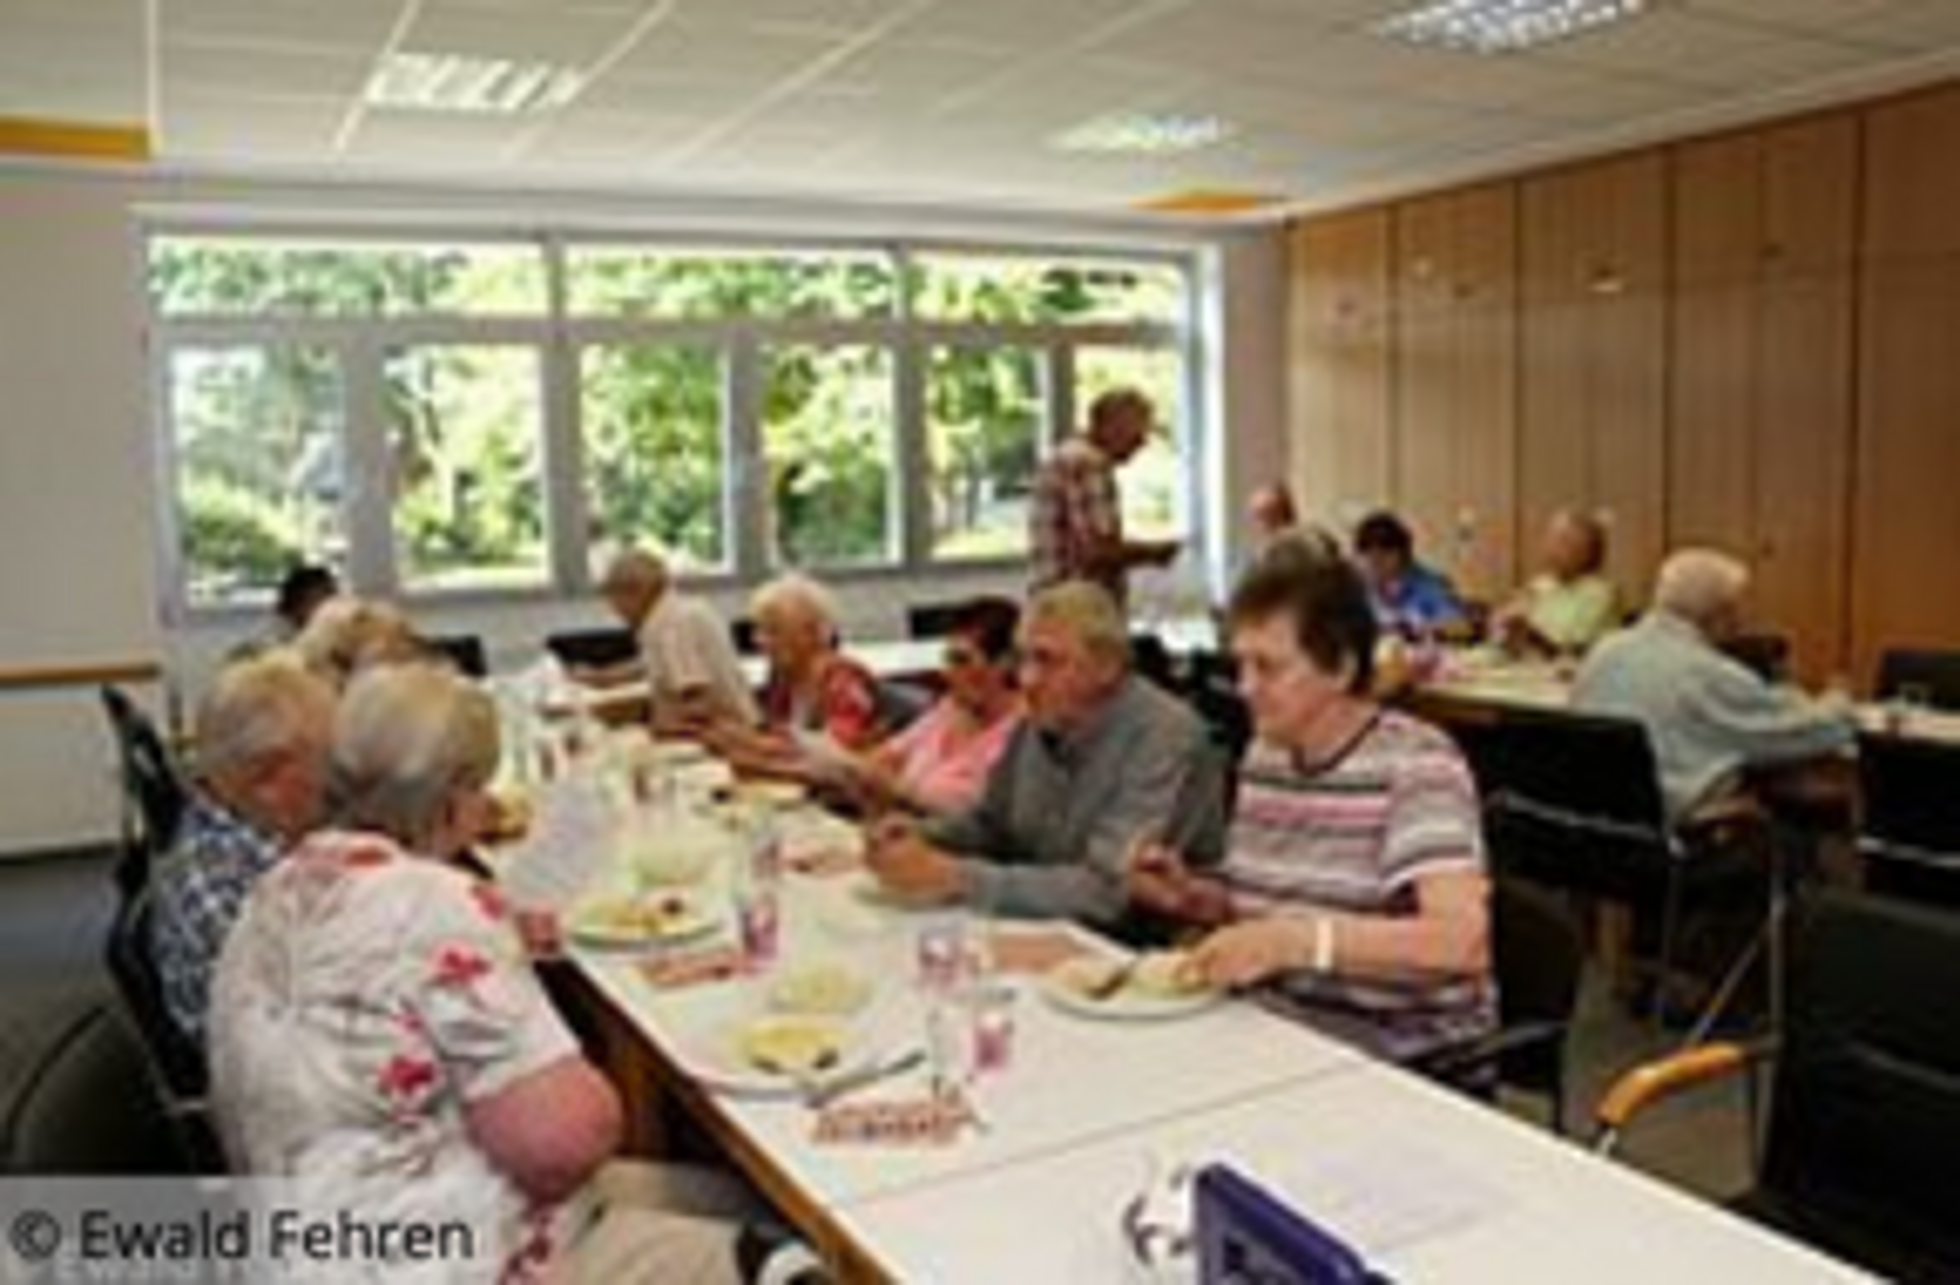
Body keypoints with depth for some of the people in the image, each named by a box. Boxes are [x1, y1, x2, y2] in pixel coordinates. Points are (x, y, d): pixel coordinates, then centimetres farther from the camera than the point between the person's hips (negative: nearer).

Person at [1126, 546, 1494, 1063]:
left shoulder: (1414, 763, -15)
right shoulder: (1264, 753, 6)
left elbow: (1463, 941, -26)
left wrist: (1294, 941, -33)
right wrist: (1192, 897, -1)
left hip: (1404, 1055, -6)